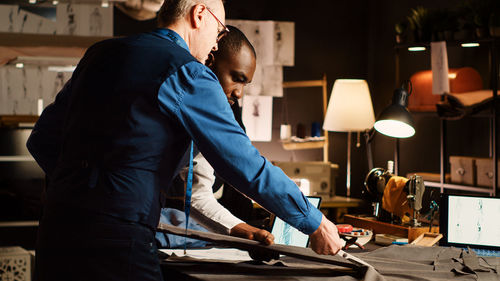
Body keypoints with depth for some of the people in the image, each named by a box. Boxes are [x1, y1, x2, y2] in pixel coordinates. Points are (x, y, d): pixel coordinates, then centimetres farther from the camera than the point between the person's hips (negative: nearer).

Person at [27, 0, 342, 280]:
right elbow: (248, 167, -7)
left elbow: (41, 140, 20)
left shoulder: (100, 53, 16)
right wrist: (316, 224, 3)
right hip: (117, 239, -7)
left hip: (54, 228, 8)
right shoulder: (188, 74, -5)